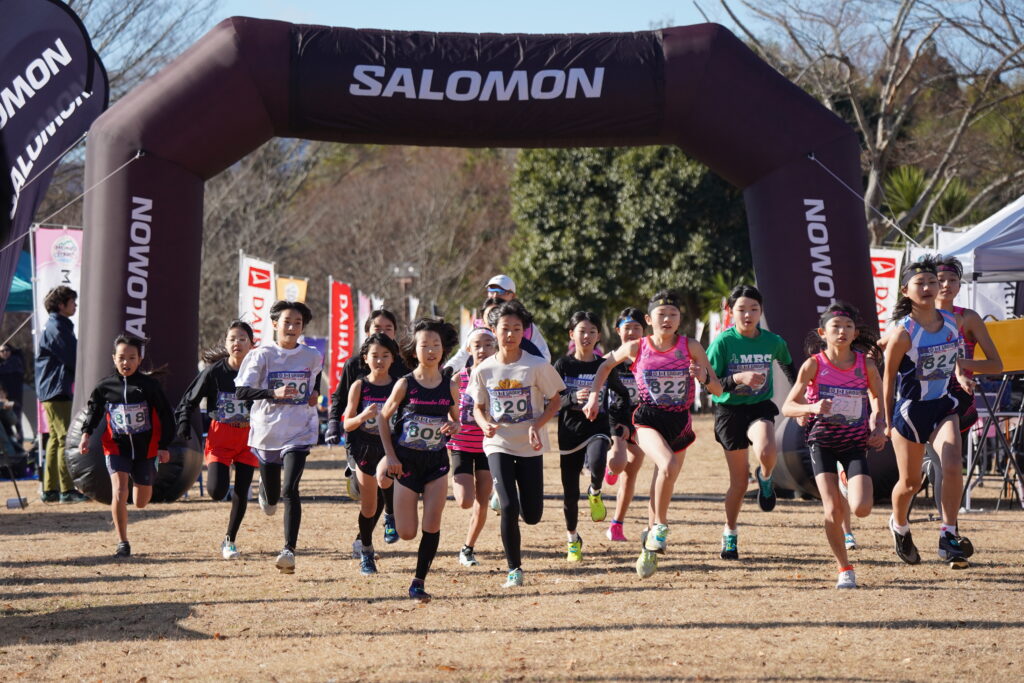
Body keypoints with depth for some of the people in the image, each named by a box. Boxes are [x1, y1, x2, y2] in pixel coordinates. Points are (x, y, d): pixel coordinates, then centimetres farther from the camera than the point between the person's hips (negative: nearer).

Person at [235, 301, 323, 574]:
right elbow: (240, 391, -14)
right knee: (271, 499, 13)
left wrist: (315, 392, 7)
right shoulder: (262, 355, -6)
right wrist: (273, 392, -27)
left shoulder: (312, 356, 2)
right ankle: (266, 491, 53)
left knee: (290, 490, -19)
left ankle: (289, 550, -20)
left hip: (299, 433, 0)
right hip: (267, 432, 0)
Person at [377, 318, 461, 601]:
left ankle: (419, 582, 6)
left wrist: (454, 427, -12)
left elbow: (455, 418, 13)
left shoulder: (449, 385, -1)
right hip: (407, 461, -2)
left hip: (437, 461, 2)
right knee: (407, 533, 0)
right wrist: (390, 456, -5)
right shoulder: (405, 384, -8)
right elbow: (383, 418, 2)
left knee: (432, 526, -7)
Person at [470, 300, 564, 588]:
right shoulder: (484, 370, -3)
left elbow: (555, 401, -1)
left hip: (530, 446, 0)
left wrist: (537, 424, -17)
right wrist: (485, 424, -14)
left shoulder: (537, 366, -9)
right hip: (498, 444, 0)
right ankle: (514, 569, 0)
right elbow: (478, 406, 9)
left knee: (532, 515, 2)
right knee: (509, 508, -15)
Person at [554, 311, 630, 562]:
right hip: (569, 432, 1)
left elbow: (623, 394, 18)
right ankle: (572, 539, 28)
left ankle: (595, 493, 0)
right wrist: (574, 398, -22)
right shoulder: (563, 365, 0)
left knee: (597, 465, -35)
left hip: (598, 429, -1)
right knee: (570, 492, 5)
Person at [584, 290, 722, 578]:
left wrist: (704, 377, -23)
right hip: (648, 419, -2)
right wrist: (594, 395, 7)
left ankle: (651, 543, 31)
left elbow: (718, 390, -2)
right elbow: (606, 365, 16)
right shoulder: (636, 348, -4)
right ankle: (660, 528, -11)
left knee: (664, 487, 9)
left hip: (680, 423, 2)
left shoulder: (691, 347, -4)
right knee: (668, 465, -31)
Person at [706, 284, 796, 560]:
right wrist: (739, 378, -26)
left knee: (767, 452, -33)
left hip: (760, 407, 1)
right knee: (739, 481, 3)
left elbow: (788, 366, 20)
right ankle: (730, 534, 25)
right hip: (729, 411, -1)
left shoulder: (773, 341, -2)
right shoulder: (723, 342, -10)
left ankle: (765, 477, 5)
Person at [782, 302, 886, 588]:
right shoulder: (813, 365, -9)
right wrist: (811, 408, -28)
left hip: (855, 442, 1)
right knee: (833, 511, -10)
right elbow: (787, 407, -8)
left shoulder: (866, 364, -4)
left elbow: (878, 396, 15)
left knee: (861, 509, -14)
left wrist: (878, 427, 0)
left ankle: (847, 484, 23)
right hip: (822, 441, -1)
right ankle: (845, 569, 9)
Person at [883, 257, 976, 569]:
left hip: (942, 406, 3)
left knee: (953, 467, -19)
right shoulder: (903, 332, -17)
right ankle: (899, 526, 40)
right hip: (909, 410, -3)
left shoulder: (951, 321, -2)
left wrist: (961, 376, 0)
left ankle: (948, 537, -11)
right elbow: (889, 378, -8)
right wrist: (887, 422, -2)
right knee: (910, 482, 9)